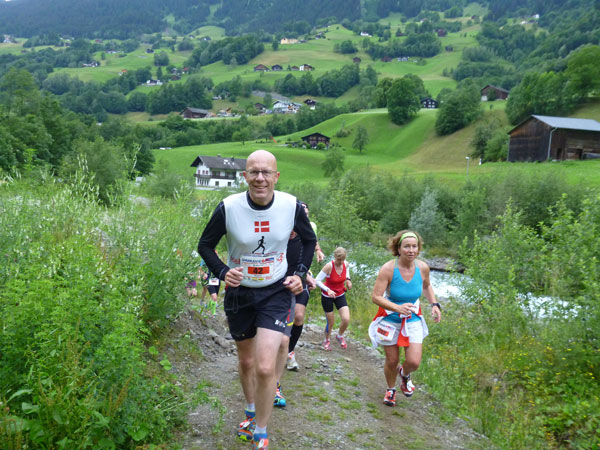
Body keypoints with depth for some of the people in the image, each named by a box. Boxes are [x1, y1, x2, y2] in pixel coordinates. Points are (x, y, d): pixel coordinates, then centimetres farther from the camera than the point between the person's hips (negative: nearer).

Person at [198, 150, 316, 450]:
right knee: (246, 361, 19)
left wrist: (300, 273, -5)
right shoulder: (228, 208, -16)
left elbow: (309, 240, 7)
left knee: (265, 368, -13)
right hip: (239, 293, 1)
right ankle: (251, 412, 48)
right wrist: (222, 272, -18)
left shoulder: (292, 206, -13)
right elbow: (205, 245, -1)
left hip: (276, 292, -1)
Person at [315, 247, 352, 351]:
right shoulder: (329, 266, -27)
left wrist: (348, 279, -3)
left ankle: (340, 336, 22)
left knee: (346, 319, -11)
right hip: (327, 297, -4)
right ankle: (327, 340, 36)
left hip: (340, 295, 4)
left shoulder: (346, 264, -12)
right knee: (330, 322, 5)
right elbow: (317, 280, -23)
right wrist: (328, 290, -36)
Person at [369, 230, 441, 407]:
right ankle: (391, 389, 41)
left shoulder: (423, 267, -10)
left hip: (413, 320, 3)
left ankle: (404, 374, 32)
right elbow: (376, 297, -25)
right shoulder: (388, 269, -23)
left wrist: (434, 304, -3)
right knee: (391, 361, 9)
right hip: (390, 320, -2)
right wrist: (397, 307, -38)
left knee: (414, 362, -6)